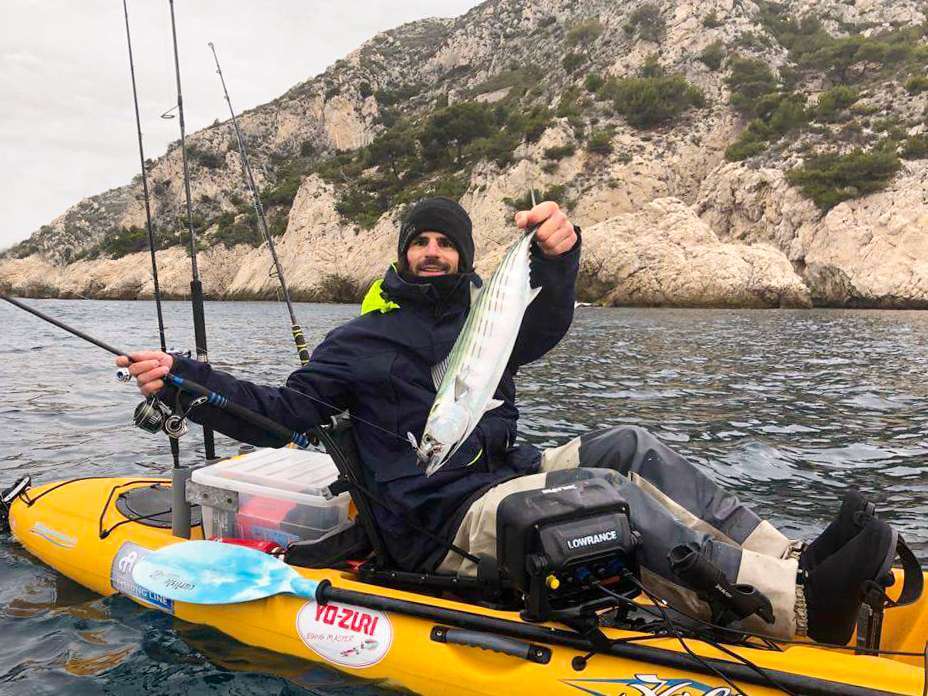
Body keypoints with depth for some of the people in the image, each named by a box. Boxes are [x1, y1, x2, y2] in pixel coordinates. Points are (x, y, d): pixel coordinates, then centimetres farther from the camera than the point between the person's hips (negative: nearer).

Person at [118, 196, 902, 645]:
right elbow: (281, 415, 1)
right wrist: (187, 379, -14)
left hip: (510, 479, 6)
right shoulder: (363, 340, 5)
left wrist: (559, 255, -30)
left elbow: (544, 324, -8)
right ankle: (800, 602, -36)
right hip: (446, 525, -5)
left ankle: (795, 562, -24)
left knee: (625, 445, -18)